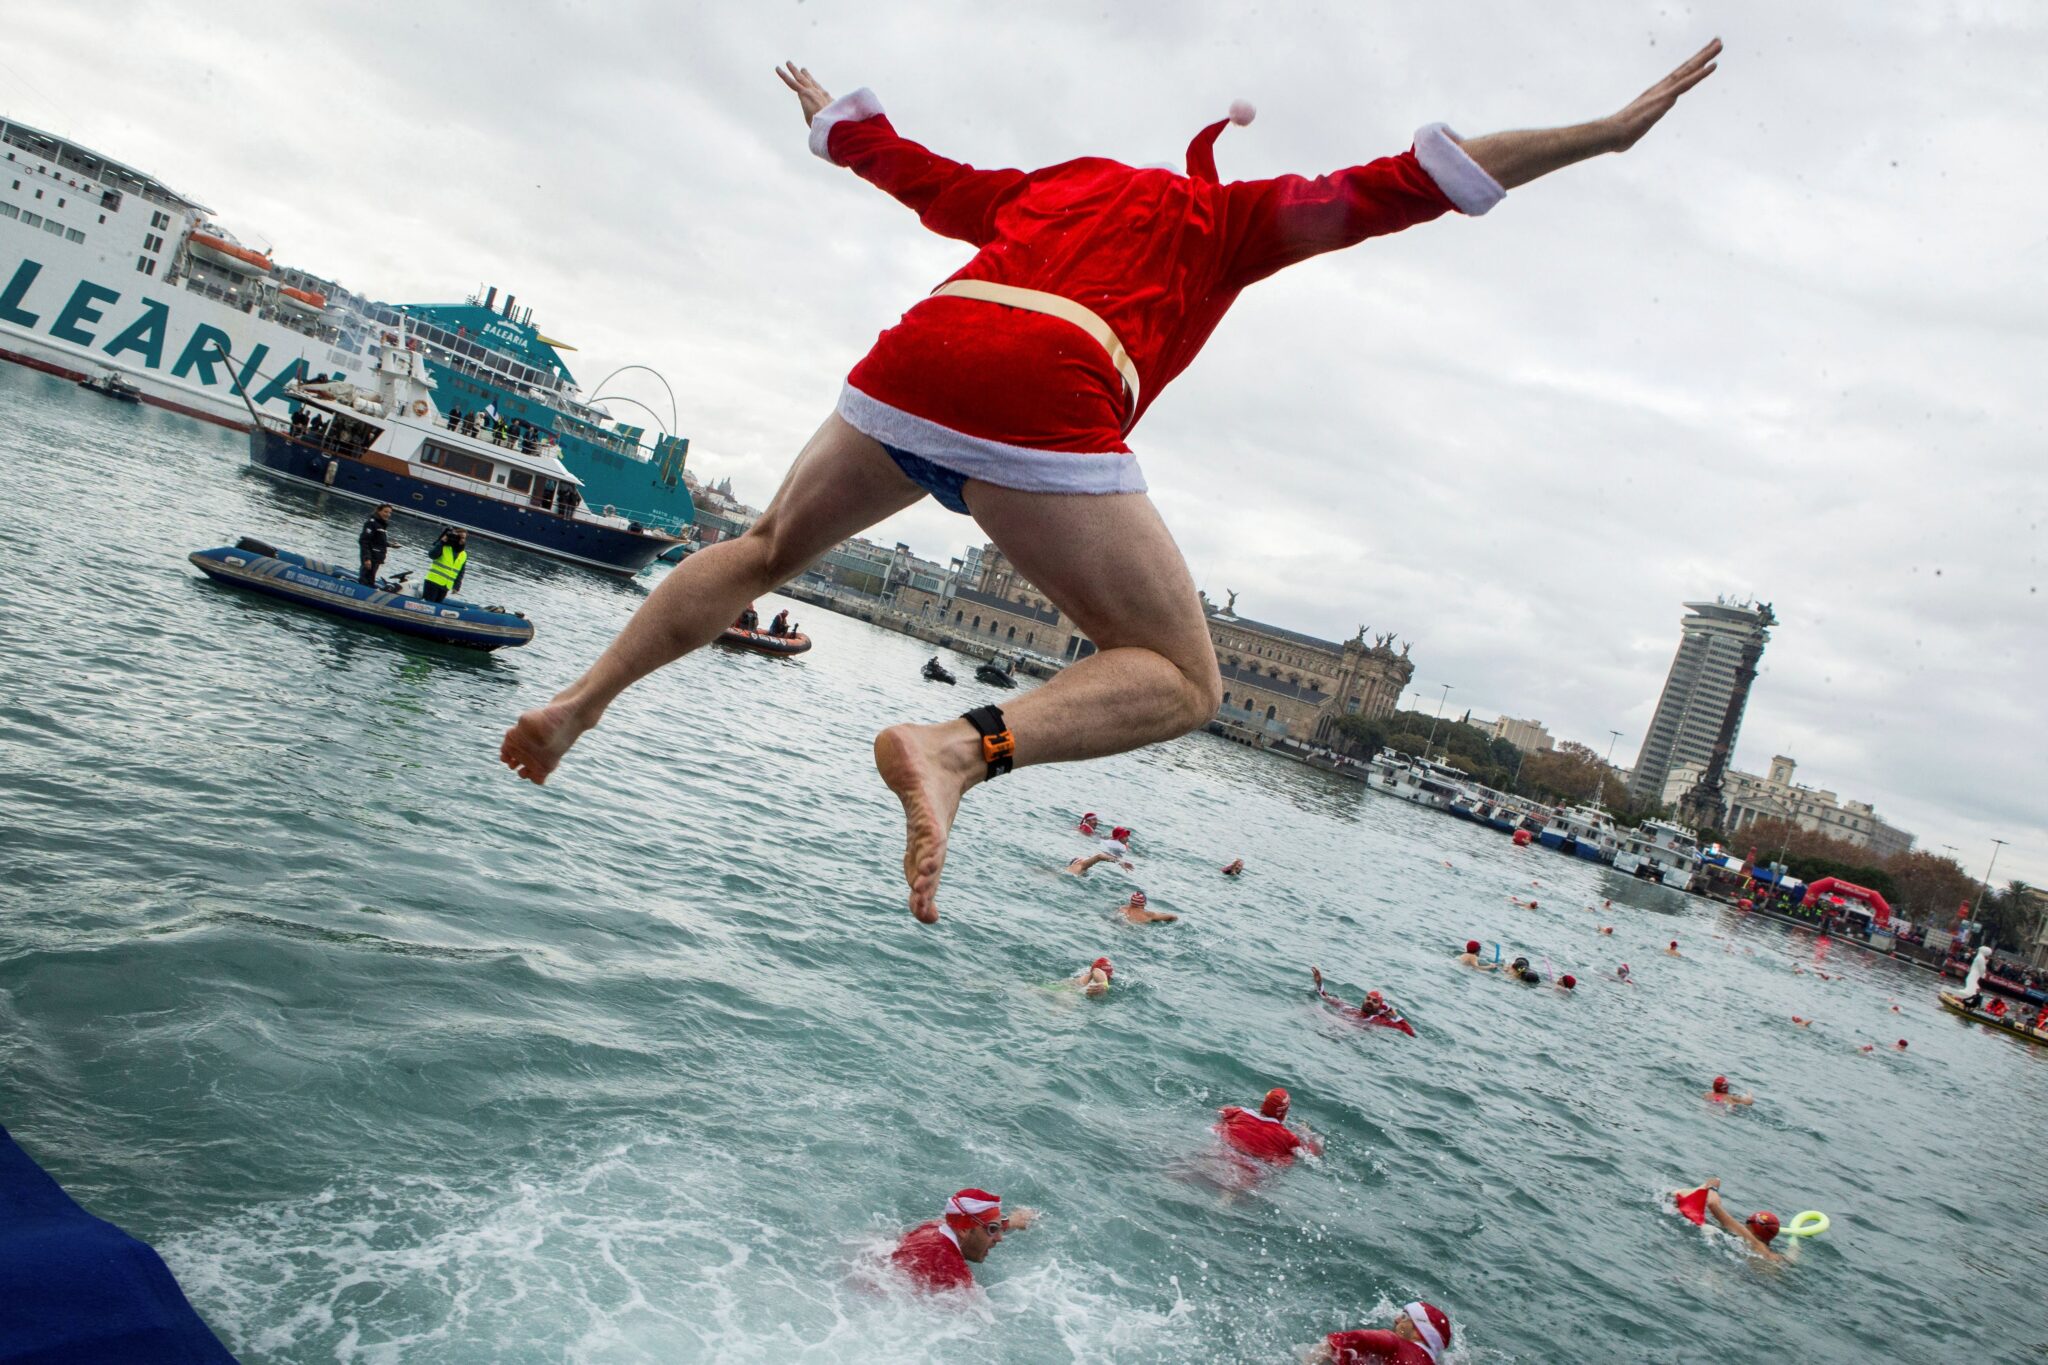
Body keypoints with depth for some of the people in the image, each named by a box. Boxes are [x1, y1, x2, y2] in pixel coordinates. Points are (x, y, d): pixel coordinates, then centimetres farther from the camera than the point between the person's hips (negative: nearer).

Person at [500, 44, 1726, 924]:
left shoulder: (1054, 184, 35)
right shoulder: (1236, 219, 23)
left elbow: (890, 157, 44)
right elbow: (1399, 186, 14)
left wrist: (822, 110, 65)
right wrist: (1607, 133, 15)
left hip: (907, 366, 6)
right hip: (1038, 404, -5)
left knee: (765, 551, 30)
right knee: (1182, 681, 2)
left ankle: (580, 702, 22)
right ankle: (958, 750, -22)